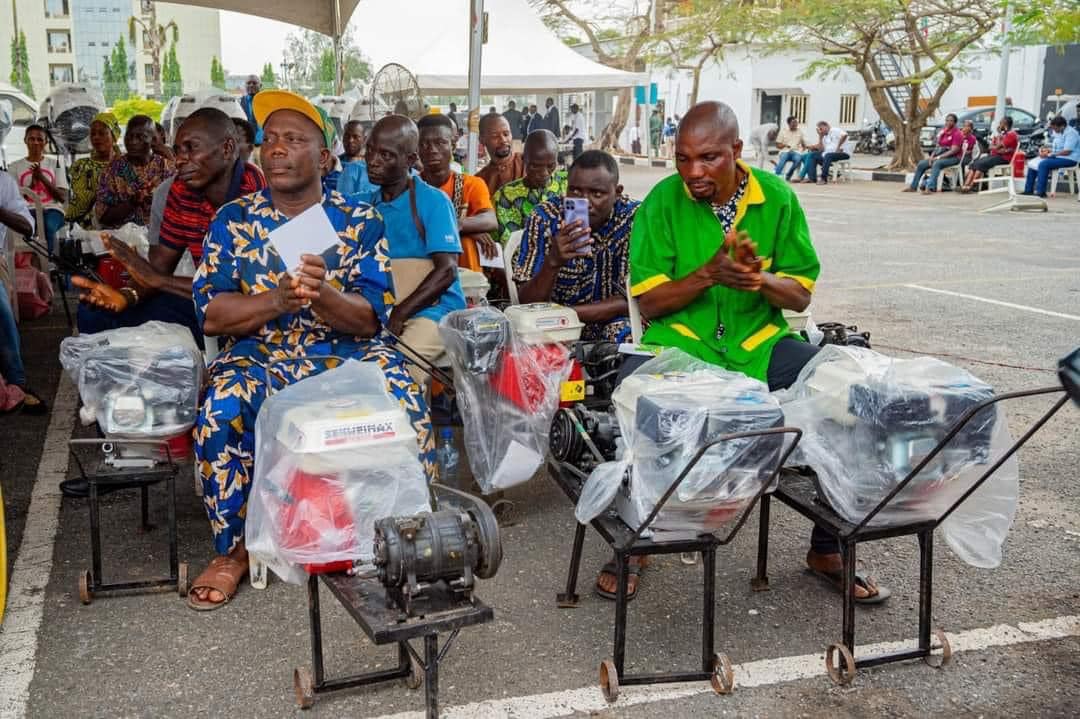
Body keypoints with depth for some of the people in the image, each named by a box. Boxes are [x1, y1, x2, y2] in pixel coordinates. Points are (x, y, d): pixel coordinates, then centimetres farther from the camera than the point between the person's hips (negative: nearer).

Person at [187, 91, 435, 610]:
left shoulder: (361, 221, 2)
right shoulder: (233, 220, 5)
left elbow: (372, 317, -7)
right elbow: (210, 313, -4)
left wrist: (322, 294, -29)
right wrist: (277, 299, -23)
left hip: (348, 352, -1)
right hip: (260, 354, 1)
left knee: (406, 407, -29)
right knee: (220, 410, -30)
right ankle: (231, 550, -6)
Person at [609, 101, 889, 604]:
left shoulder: (778, 198, 0)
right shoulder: (663, 202, -5)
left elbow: (801, 295, 4)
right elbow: (647, 302, -6)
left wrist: (760, 279, -18)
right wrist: (709, 273, -21)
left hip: (760, 341, 3)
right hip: (680, 342, -2)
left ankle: (828, 548, 4)